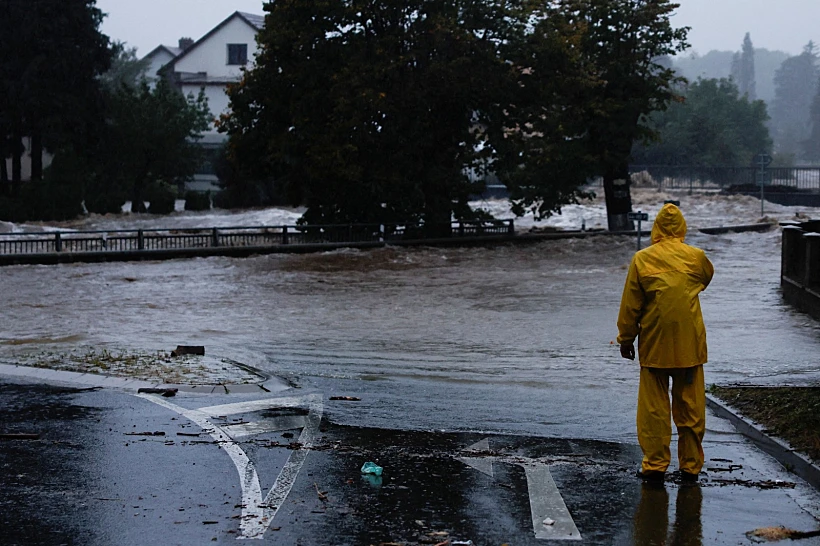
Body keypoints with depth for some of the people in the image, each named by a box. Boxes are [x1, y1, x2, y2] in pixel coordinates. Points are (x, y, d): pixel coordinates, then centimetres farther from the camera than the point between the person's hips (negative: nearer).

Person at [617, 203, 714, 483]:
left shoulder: (642, 259, -6)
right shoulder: (696, 257, -2)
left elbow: (630, 305, -2)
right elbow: (707, 277, 21)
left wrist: (626, 339, 8)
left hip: (654, 345, -1)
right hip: (690, 345, 1)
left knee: (654, 407, 6)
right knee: (690, 406, 9)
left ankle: (655, 464, 8)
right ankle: (691, 465, 15)